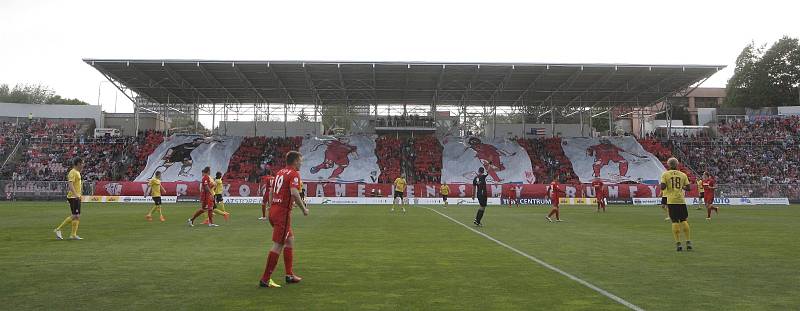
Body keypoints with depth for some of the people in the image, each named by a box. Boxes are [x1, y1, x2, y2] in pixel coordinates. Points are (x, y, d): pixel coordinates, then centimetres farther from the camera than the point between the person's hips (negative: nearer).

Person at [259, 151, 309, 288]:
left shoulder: (280, 172, 16)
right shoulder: (294, 174, -10)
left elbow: (271, 193, 20)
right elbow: (294, 193, -24)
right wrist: (304, 209, -13)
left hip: (273, 210, 9)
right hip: (283, 212, -9)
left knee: (290, 240, 17)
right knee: (278, 245, -5)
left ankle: (289, 275, 22)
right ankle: (265, 279, -2)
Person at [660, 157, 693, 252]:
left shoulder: (665, 174, -1)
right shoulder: (683, 175, 7)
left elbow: (663, 187, -11)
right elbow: (688, 188, 4)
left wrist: (662, 190, 11)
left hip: (671, 200, -2)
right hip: (681, 200, 2)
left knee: (675, 221, -1)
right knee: (684, 220, 11)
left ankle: (678, 243, -3)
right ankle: (688, 242, 8)